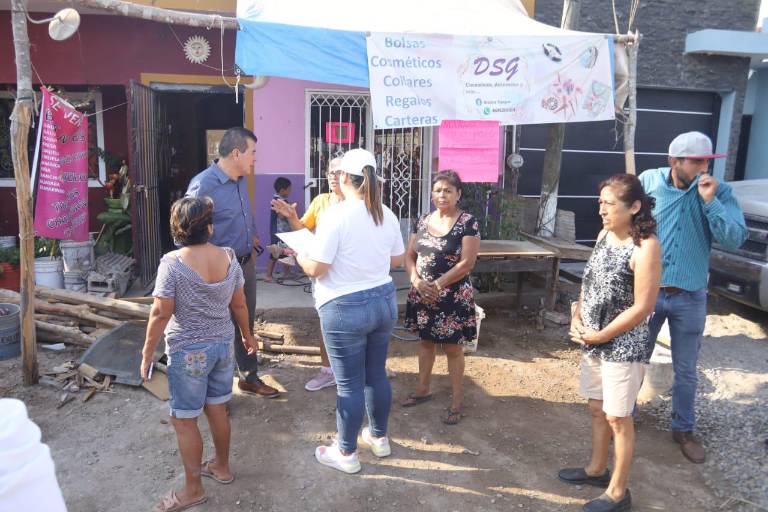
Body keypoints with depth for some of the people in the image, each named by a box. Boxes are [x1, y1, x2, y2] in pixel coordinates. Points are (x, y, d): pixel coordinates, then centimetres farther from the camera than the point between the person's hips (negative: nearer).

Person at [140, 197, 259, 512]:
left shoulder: (172, 263, -18)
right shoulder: (229, 257, -4)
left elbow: (161, 314, -17)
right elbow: (239, 305, 5)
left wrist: (147, 353, -5)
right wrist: (247, 335, 19)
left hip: (189, 352, -5)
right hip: (223, 344, 6)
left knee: (184, 420, 9)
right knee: (217, 410, 21)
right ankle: (221, 467, 38)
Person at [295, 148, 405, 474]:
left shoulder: (336, 214, -17)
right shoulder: (387, 215, 3)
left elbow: (315, 269, -18)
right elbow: (397, 260, 13)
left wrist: (300, 256, 3)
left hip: (346, 309, -6)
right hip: (384, 301, 7)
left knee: (349, 384, 6)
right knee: (377, 374, 20)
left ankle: (346, 454, 22)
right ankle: (379, 437, 37)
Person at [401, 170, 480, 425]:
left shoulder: (468, 223, -10)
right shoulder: (423, 220, 6)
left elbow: (466, 263, -16)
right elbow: (409, 255, 6)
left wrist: (437, 285, -17)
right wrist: (417, 281, -12)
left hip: (453, 297, -5)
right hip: (422, 295, 5)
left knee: (453, 348, 5)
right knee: (426, 341, 18)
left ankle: (456, 401, 19)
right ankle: (423, 390, 34)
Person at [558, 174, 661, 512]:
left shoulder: (645, 247, -19)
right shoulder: (604, 234, 5)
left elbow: (642, 307, -19)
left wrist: (600, 335, -14)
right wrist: (577, 317, -2)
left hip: (624, 346, -7)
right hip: (593, 341, 8)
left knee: (618, 418, 5)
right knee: (597, 408, 20)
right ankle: (597, 469, 40)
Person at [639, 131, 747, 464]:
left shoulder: (718, 191, -6)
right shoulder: (649, 182, -7)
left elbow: (735, 239, -15)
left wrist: (709, 202, -23)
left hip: (690, 298, 1)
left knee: (686, 370, 15)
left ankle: (683, 429, 35)